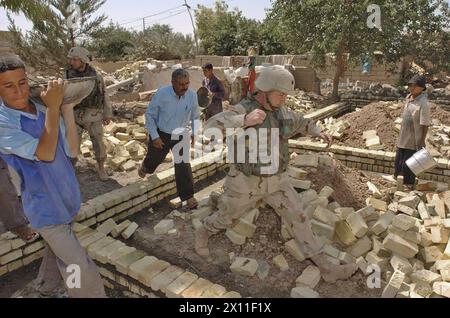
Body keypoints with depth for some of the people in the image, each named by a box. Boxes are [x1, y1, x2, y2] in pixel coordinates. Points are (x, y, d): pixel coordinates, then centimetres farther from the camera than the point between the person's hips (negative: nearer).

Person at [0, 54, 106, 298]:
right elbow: (45, 154, -27)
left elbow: (72, 151, -8)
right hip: (45, 206, -6)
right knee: (80, 270, -2)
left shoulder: (44, 111, -3)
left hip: (64, 198, 6)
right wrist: (53, 108, -29)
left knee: (58, 250, 28)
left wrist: (67, 110, -16)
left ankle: (46, 287, 52)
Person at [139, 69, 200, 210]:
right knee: (155, 159, 22)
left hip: (180, 136, 1)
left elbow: (195, 116, 3)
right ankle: (145, 168, 59)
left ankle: (188, 196, 8)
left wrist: (195, 133, -6)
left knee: (183, 165, -4)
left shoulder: (192, 95, -15)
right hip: (161, 134, -1)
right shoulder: (162, 94, -23)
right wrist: (154, 137, -16)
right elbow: (150, 115, -12)